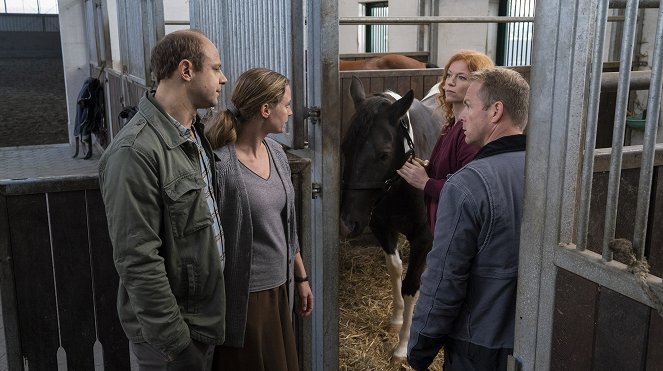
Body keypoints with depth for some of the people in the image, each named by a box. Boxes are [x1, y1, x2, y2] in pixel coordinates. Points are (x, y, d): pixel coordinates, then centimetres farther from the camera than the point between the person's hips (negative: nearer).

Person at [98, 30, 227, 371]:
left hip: (206, 314, 8)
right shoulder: (135, 151, -25)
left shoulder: (195, 130, 4)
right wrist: (175, 344, -21)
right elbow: (138, 262, -25)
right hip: (171, 328, -8)